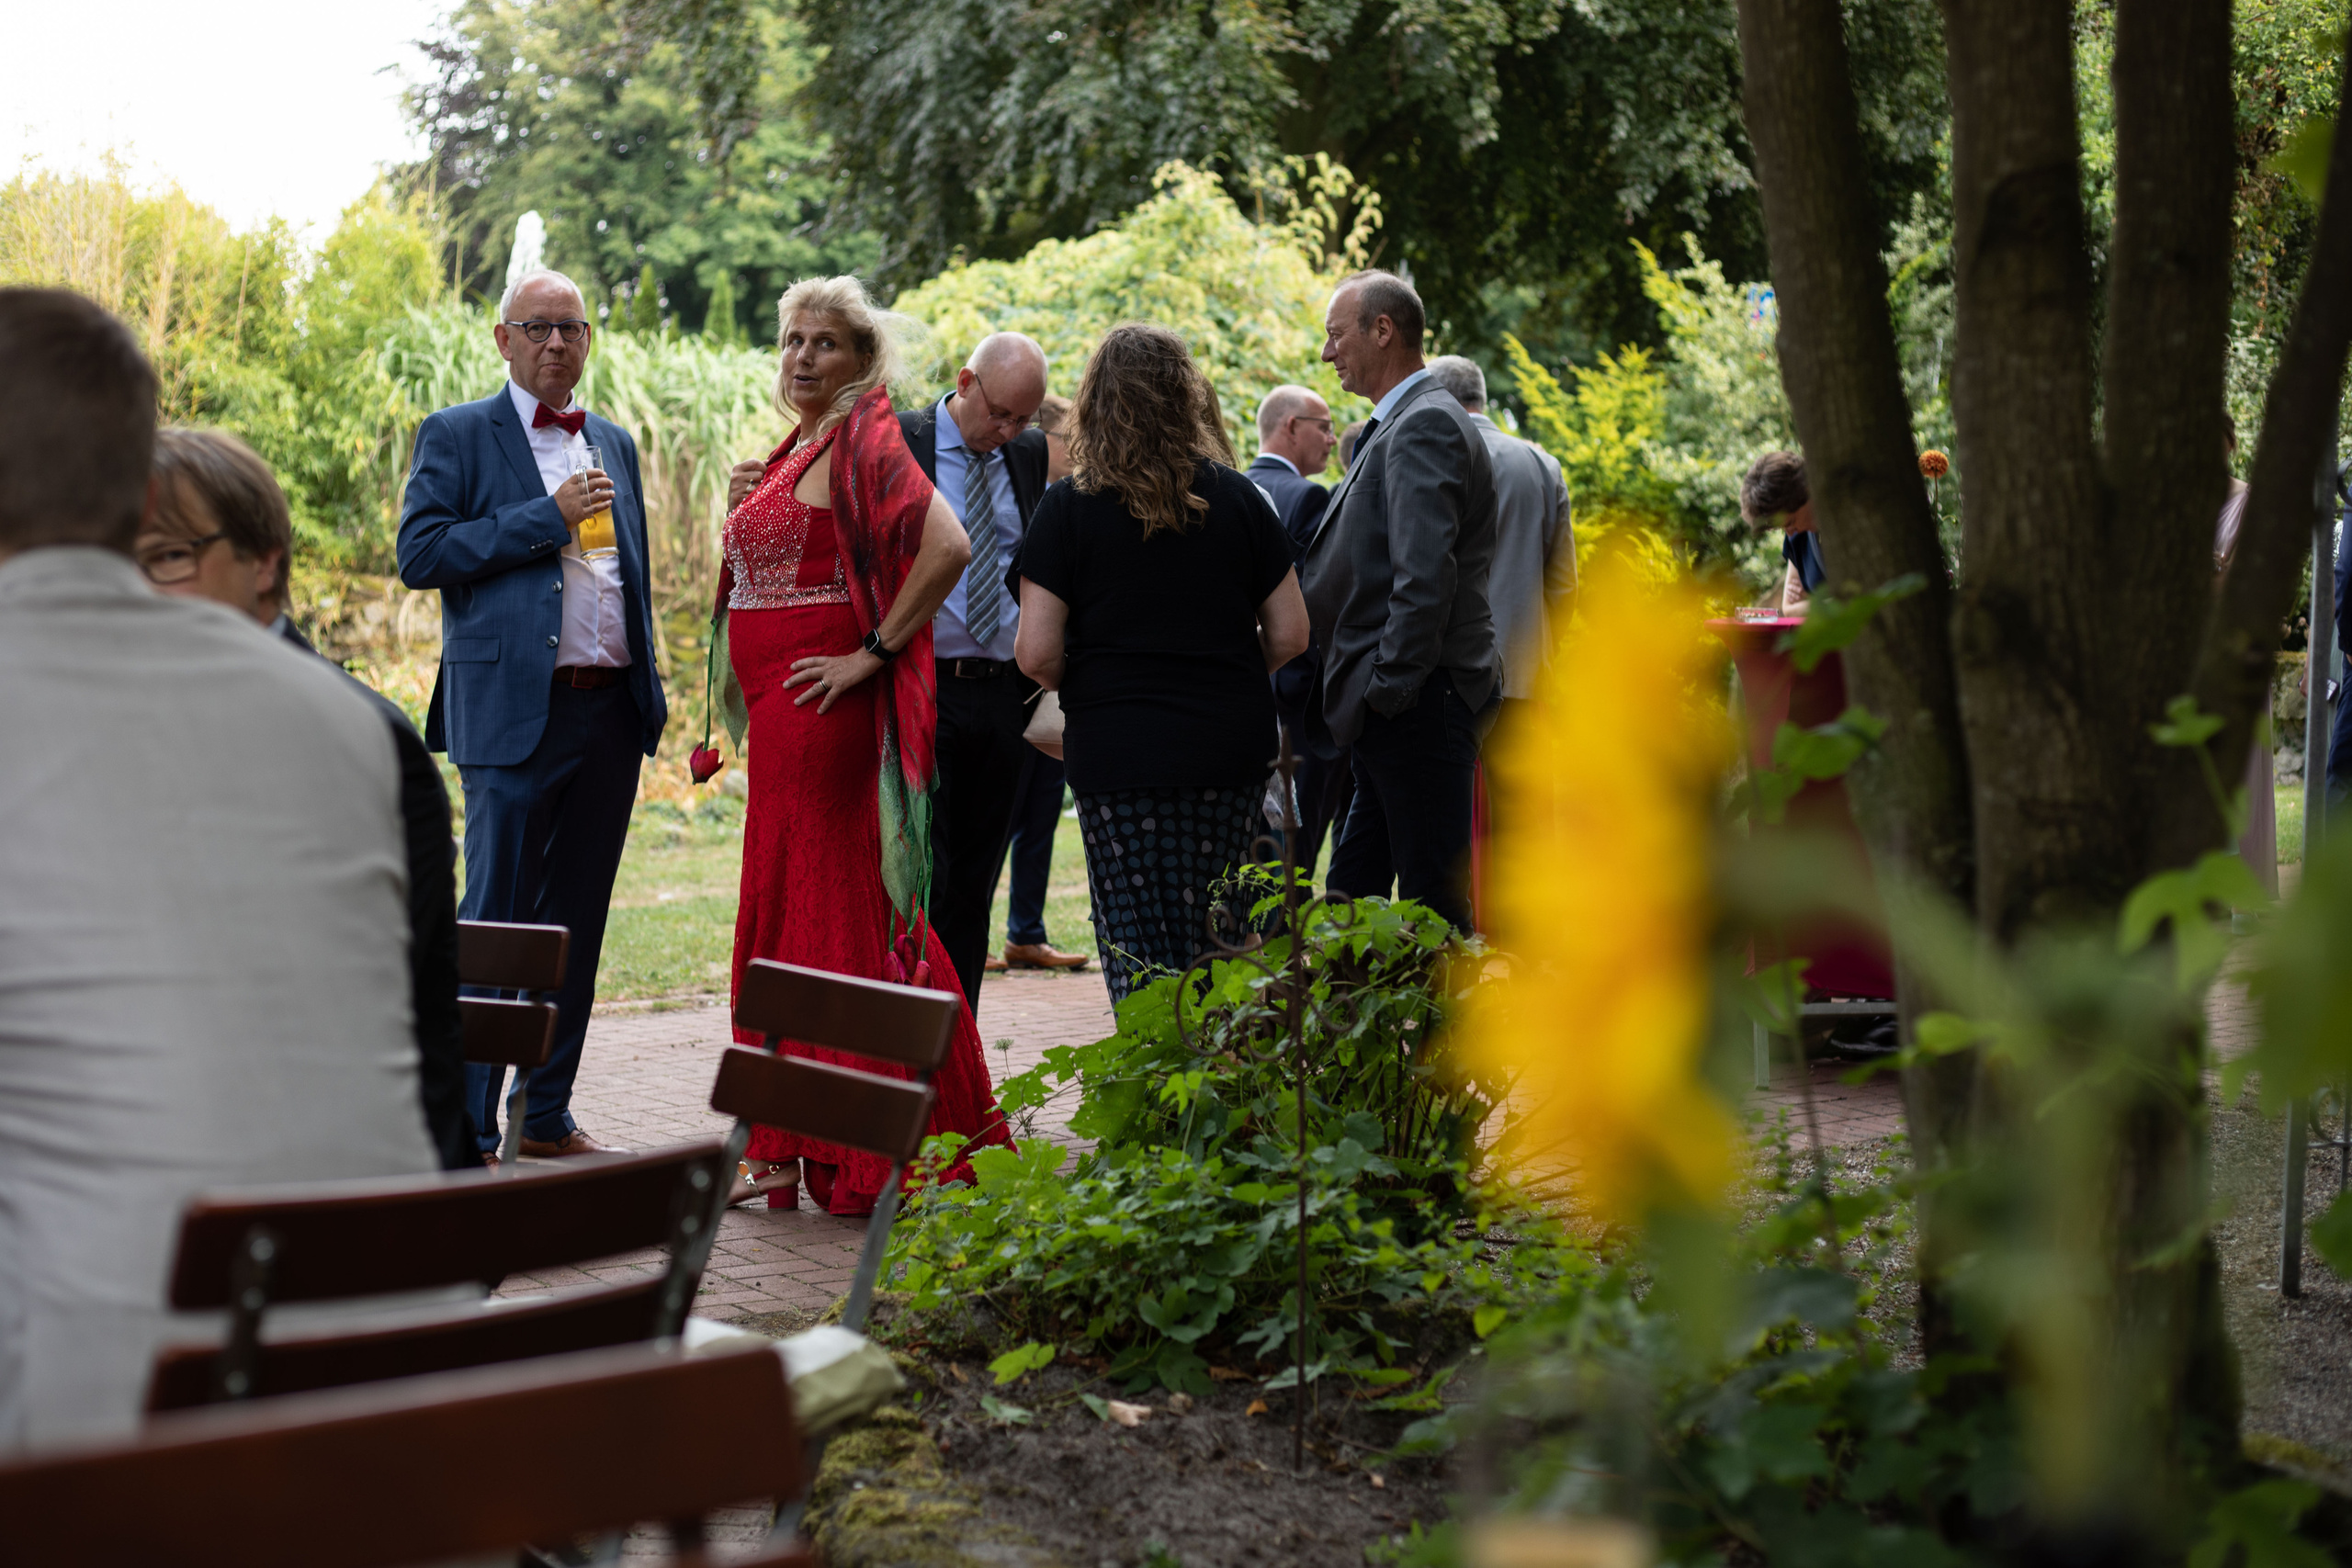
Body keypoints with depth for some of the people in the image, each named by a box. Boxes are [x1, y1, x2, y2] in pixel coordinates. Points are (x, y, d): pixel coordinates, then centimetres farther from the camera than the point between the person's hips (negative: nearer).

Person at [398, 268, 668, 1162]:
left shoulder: (614, 444, 18)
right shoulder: (457, 437, 1)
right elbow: (419, 555, -10)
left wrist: (650, 693, 15)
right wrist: (548, 517, -13)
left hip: (611, 712, 6)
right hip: (514, 713, -6)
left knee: (577, 923, 10)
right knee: (495, 922, -5)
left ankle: (547, 1115, 18)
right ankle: (468, 1132, 1)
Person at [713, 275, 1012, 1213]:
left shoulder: (863, 444, -11)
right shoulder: (796, 450, 17)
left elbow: (947, 546, -24)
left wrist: (874, 653, -20)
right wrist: (742, 512, 7)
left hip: (827, 705, -10)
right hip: (782, 711, 10)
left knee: (835, 915, -5)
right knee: (789, 913, 11)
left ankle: (856, 1161, 2)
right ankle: (794, 1150, 17)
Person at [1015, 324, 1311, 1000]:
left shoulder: (1069, 508, -5)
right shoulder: (1239, 499, 3)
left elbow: (1037, 653, -9)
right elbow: (1290, 634, 5)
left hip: (1118, 752, -3)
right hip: (1232, 747, 3)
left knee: (1138, 947, 2)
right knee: (1214, 945, 11)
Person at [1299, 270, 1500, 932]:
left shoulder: (1425, 425, -12)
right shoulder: (1395, 425, 20)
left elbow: (1425, 575, -22)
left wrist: (1388, 687, -21)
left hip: (1418, 703, -11)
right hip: (1392, 710, 11)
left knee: (1433, 904, -6)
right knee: (1349, 898, 13)